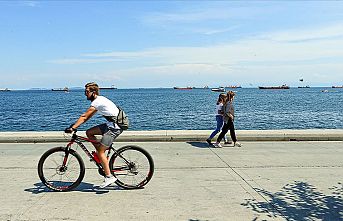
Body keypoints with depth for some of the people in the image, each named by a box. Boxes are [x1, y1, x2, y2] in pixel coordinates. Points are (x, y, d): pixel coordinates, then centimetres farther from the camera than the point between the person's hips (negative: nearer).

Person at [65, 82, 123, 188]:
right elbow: (87, 117, 20)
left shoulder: (97, 101, -14)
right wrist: (75, 125, 14)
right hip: (111, 124, 10)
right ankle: (102, 156, 15)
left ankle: (109, 177, -2)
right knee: (89, 132, 10)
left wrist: (72, 128, -20)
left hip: (115, 127, -10)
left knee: (100, 151, -8)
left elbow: (84, 116, -19)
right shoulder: (99, 100, 16)